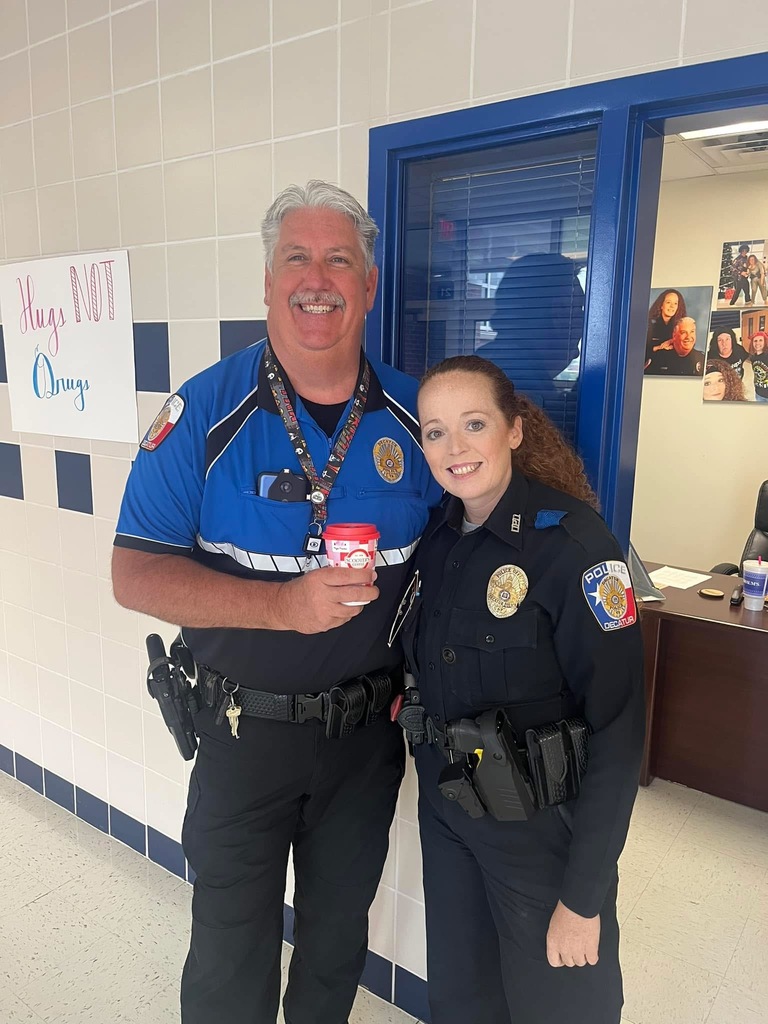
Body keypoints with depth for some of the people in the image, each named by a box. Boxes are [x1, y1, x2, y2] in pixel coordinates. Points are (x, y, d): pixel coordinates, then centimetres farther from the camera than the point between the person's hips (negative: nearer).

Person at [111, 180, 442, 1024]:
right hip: (245, 726, -2)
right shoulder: (205, 411, -14)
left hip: (370, 727, 3)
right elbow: (134, 574, -16)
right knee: (231, 956, 18)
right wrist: (286, 605, -28)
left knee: (338, 931, 26)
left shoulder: (413, 415, -5)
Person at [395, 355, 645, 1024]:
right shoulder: (438, 536, -1)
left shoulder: (572, 541, -21)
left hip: (542, 821, -5)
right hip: (445, 806, 6)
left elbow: (619, 727, -20)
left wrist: (585, 896, -18)